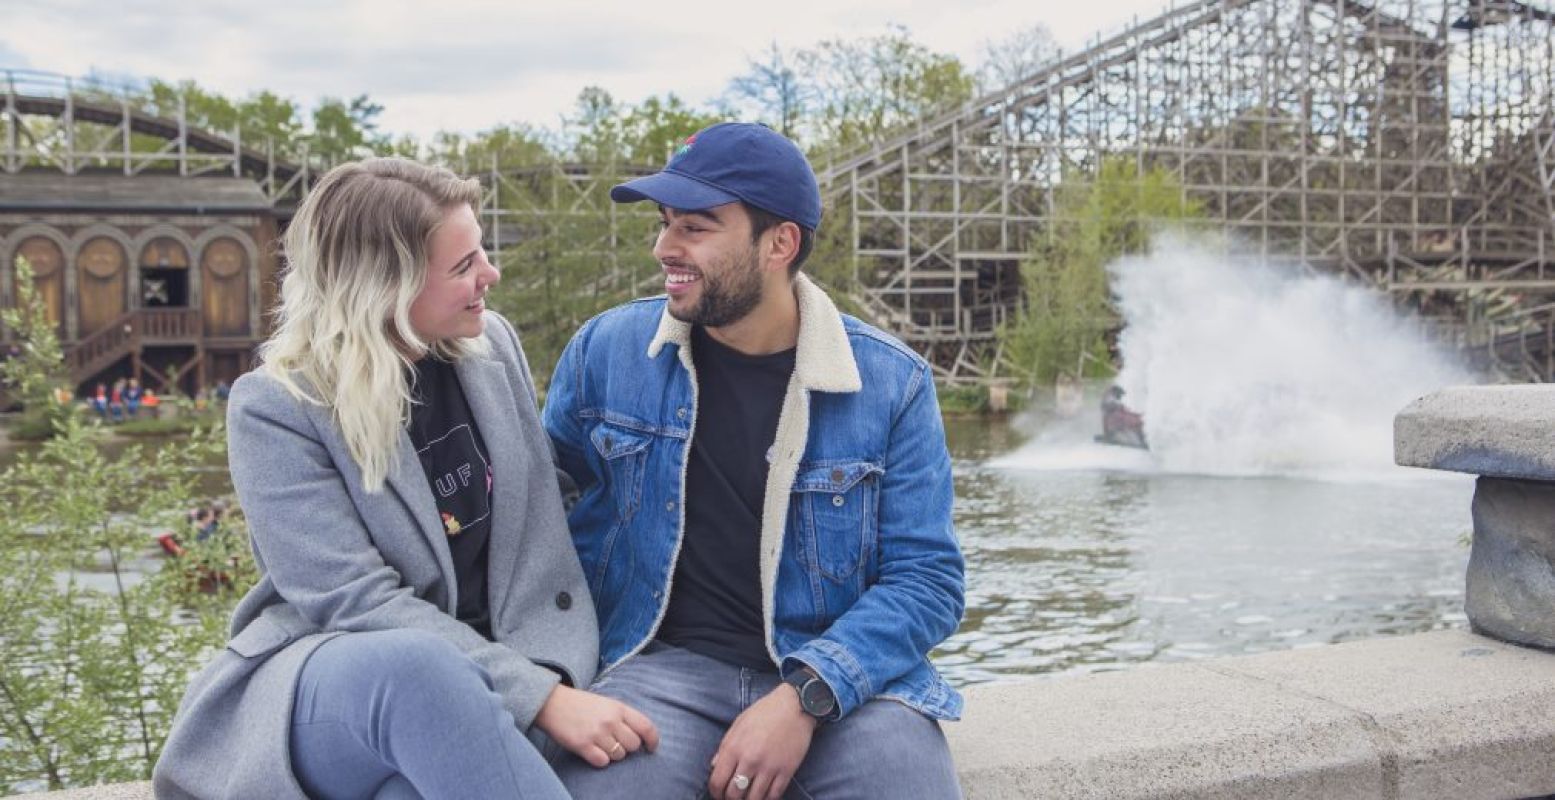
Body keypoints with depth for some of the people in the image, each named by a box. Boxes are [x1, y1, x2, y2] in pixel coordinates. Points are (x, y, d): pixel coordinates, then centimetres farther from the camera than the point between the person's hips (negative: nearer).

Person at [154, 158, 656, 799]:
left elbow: (540, 537, 6)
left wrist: (554, 677, -12)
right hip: (333, 673, -1)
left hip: (484, 677, 2)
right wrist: (540, 697, -27)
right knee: (412, 668, -38)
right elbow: (356, 601, -19)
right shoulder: (276, 409, -11)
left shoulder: (492, 345, 4)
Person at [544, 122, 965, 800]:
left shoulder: (890, 383, -4)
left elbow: (927, 577, -6)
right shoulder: (606, 350, 1)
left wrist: (805, 697, -19)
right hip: (668, 664, 0)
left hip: (842, 673, 0)